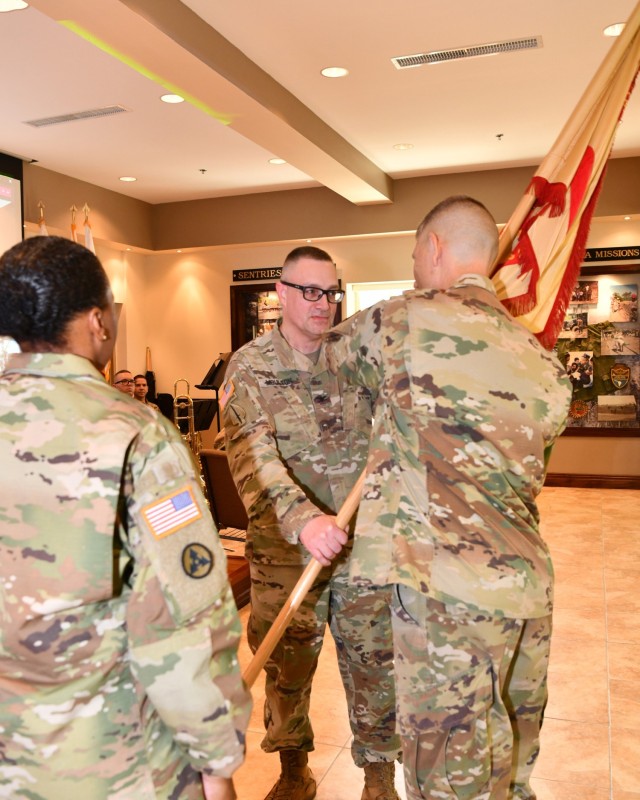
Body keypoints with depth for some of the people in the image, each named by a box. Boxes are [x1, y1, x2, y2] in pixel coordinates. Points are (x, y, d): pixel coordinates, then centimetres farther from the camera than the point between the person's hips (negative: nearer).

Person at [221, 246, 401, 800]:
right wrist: (303, 518, -36)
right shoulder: (249, 368, -7)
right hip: (286, 548, -1)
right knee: (286, 669, 15)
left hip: (366, 544, 2)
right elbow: (252, 456, -21)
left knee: (374, 666, 13)